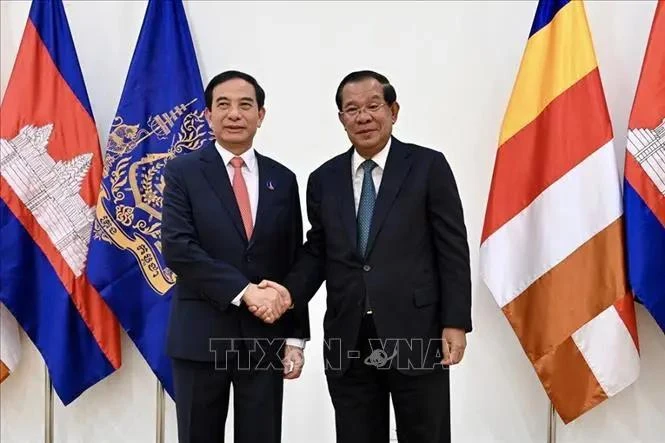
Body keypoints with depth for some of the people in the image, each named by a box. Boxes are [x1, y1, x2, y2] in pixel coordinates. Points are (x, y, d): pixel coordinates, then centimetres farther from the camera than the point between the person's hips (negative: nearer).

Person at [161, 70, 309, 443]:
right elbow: (177, 248, -13)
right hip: (201, 336, -2)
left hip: (265, 338, 2)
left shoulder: (282, 179, 7)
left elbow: (294, 263, 8)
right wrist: (244, 290, -20)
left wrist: (296, 336, 4)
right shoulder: (183, 171, -1)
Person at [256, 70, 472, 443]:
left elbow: (453, 250, -3)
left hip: (416, 336, -3)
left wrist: (455, 323, -8)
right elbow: (317, 251, 12)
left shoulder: (428, 166, -1)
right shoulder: (324, 179, 9)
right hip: (348, 343, 3)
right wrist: (290, 292, -6)